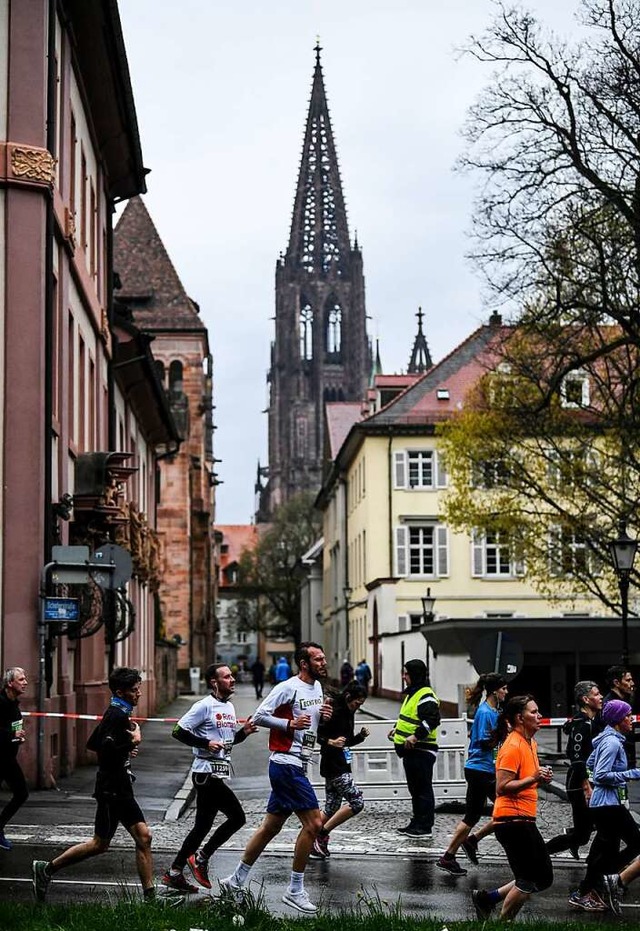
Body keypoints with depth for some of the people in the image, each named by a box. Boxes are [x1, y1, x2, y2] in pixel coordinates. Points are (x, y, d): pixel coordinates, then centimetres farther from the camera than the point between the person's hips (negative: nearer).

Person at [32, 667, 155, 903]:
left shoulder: (116, 714, 15)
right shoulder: (117, 715, -16)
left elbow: (92, 744, 20)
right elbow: (108, 750, -27)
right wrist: (133, 741, -15)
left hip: (121, 788, 10)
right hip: (112, 788, -10)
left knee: (143, 837, 4)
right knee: (99, 844, -1)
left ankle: (150, 897, 4)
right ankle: (46, 869, 11)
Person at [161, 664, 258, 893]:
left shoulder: (229, 707, 15)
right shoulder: (204, 706, -11)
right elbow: (178, 731, -14)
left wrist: (244, 732, 6)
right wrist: (206, 743, -20)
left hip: (217, 775, 9)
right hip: (206, 773, -9)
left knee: (203, 825, 10)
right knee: (237, 817, -11)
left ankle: (174, 873, 16)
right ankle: (200, 858, 1)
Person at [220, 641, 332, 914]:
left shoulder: (317, 687, 14)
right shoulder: (288, 688, -14)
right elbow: (259, 717, -15)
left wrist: (324, 716, 5)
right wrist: (290, 723, -22)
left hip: (297, 766, 9)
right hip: (286, 764, -9)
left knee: (271, 827, 13)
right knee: (313, 823, -11)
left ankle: (236, 881, 23)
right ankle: (295, 890, -2)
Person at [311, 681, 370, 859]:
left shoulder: (348, 715, 14)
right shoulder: (335, 713, -14)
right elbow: (315, 734, -20)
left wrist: (361, 736, 7)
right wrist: (330, 742, -34)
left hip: (341, 767, 10)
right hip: (334, 768, -10)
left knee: (331, 810, 11)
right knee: (357, 802, -12)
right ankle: (322, 834, -7)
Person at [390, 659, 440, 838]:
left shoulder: (426, 696, -15)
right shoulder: (411, 694, 17)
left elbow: (432, 720, -26)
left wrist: (415, 736, -31)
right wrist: (397, 729, 22)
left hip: (422, 750, -10)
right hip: (410, 750, 10)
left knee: (423, 789, -5)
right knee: (414, 789, 15)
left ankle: (425, 827, -2)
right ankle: (416, 823, 23)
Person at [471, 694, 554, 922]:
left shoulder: (530, 744, 14)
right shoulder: (512, 746, -16)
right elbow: (502, 787, -21)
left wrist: (541, 778, 8)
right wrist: (533, 778, -29)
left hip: (524, 820, 10)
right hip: (513, 820, -10)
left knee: (543, 878, 13)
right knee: (529, 881, -4)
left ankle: (487, 898, 20)